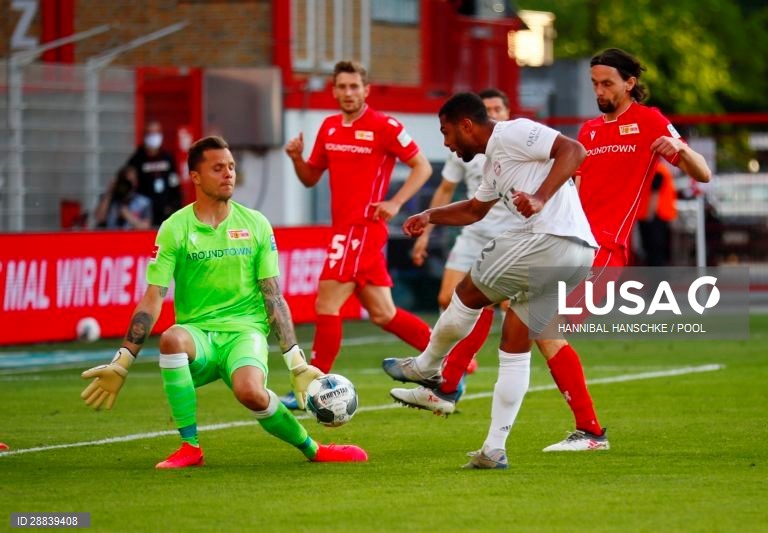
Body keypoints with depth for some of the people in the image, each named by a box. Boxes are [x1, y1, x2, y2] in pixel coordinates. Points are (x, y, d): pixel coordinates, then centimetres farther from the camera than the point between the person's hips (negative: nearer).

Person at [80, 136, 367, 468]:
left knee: (250, 391, -34)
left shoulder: (256, 225, 5)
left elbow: (273, 296, 7)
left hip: (245, 331, 0)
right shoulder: (175, 228, 1)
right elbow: (153, 299, -1)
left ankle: (312, 449, -7)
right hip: (198, 332, 1)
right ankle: (189, 448, -24)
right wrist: (121, 363, -8)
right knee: (172, 338, -37)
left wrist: (296, 362, 1)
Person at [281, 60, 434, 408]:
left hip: (363, 227, -8)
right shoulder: (329, 128, 13)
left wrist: (396, 202, -17)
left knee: (326, 305, -10)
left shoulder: (384, 127, -9)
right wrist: (297, 158, -1)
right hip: (344, 228, 8)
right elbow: (311, 178, 20)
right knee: (383, 314, 11)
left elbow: (422, 166, -5)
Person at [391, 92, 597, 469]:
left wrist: (540, 199, -26)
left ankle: (426, 368, 27)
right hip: (576, 256, 10)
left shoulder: (513, 134, -3)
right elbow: (474, 210, 47)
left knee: (468, 294, 8)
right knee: (515, 349, 12)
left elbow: (573, 150, -16)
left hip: (548, 238, -10)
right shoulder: (493, 164, 28)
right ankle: (494, 449, 11)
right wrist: (430, 217, 39)